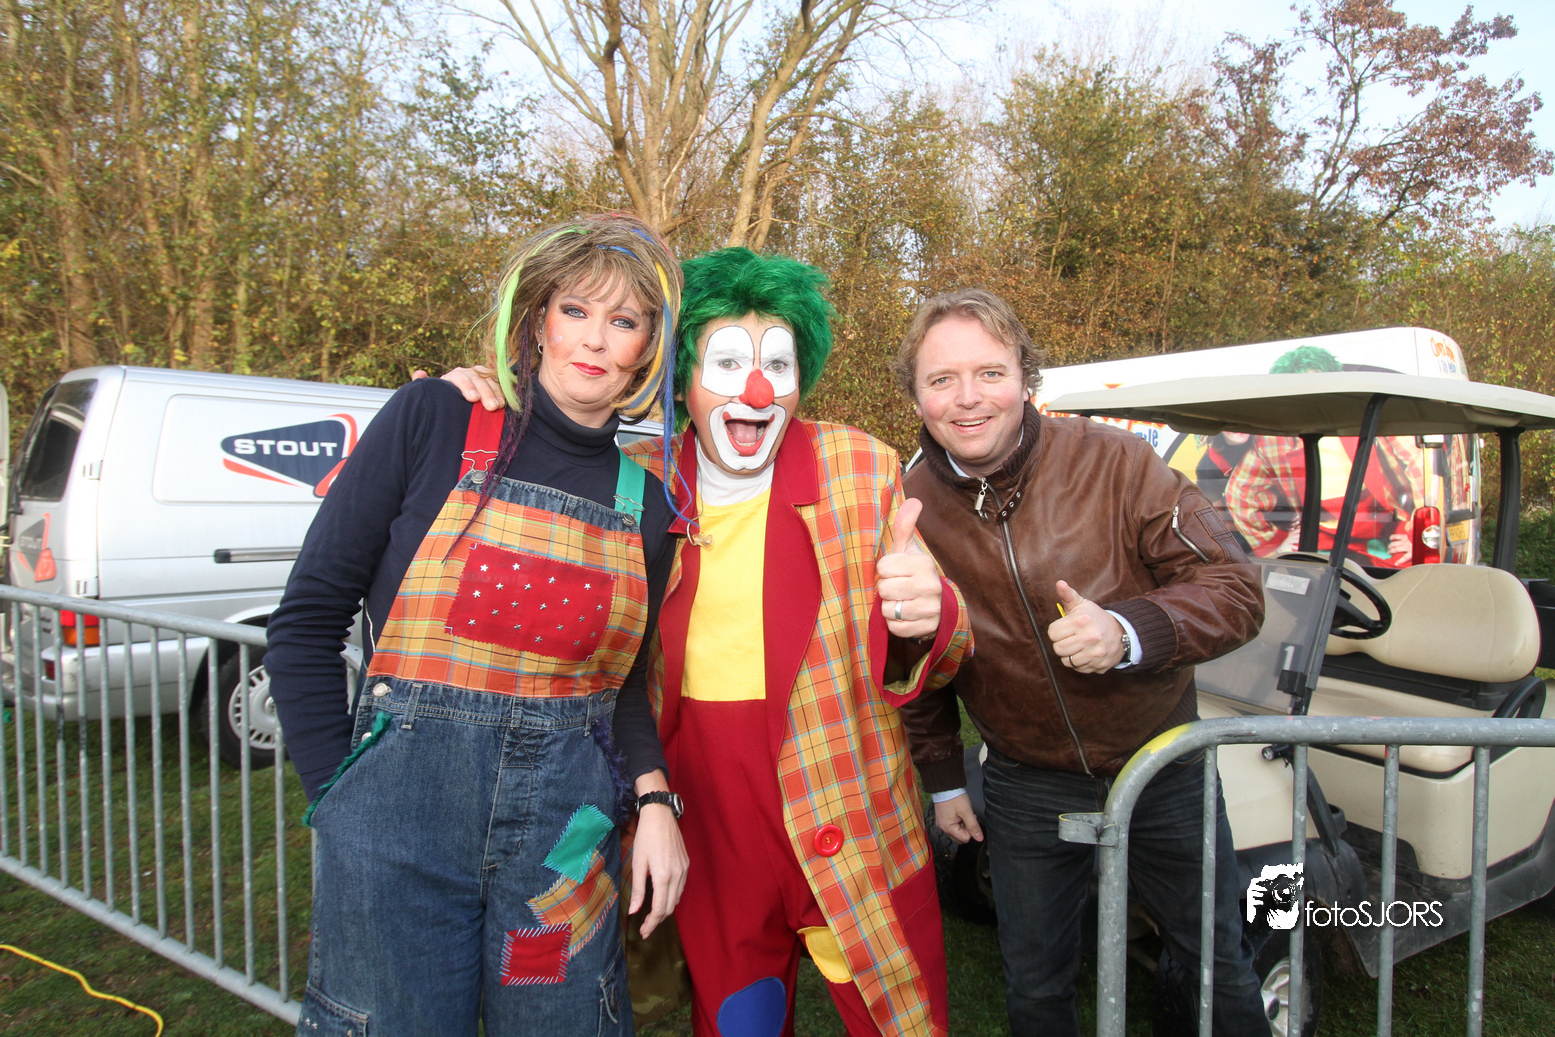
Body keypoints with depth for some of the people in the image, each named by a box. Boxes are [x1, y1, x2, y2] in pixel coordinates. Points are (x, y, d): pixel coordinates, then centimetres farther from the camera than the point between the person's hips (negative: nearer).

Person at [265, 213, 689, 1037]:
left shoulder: (644, 503, 4)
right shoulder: (432, 422, -6)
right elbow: (306, 621, -5)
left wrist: (653, 795, -3)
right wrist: (337, 795, -5)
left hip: (566, 830, 3)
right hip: (398, 820, -3)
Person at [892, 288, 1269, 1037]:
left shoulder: (1114, 462, -19)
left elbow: (1235, 590, -16)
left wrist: (1129, 632, -34)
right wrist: (942, 778, 9)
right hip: (1028, 789, 1)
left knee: (1224, 972, 19)